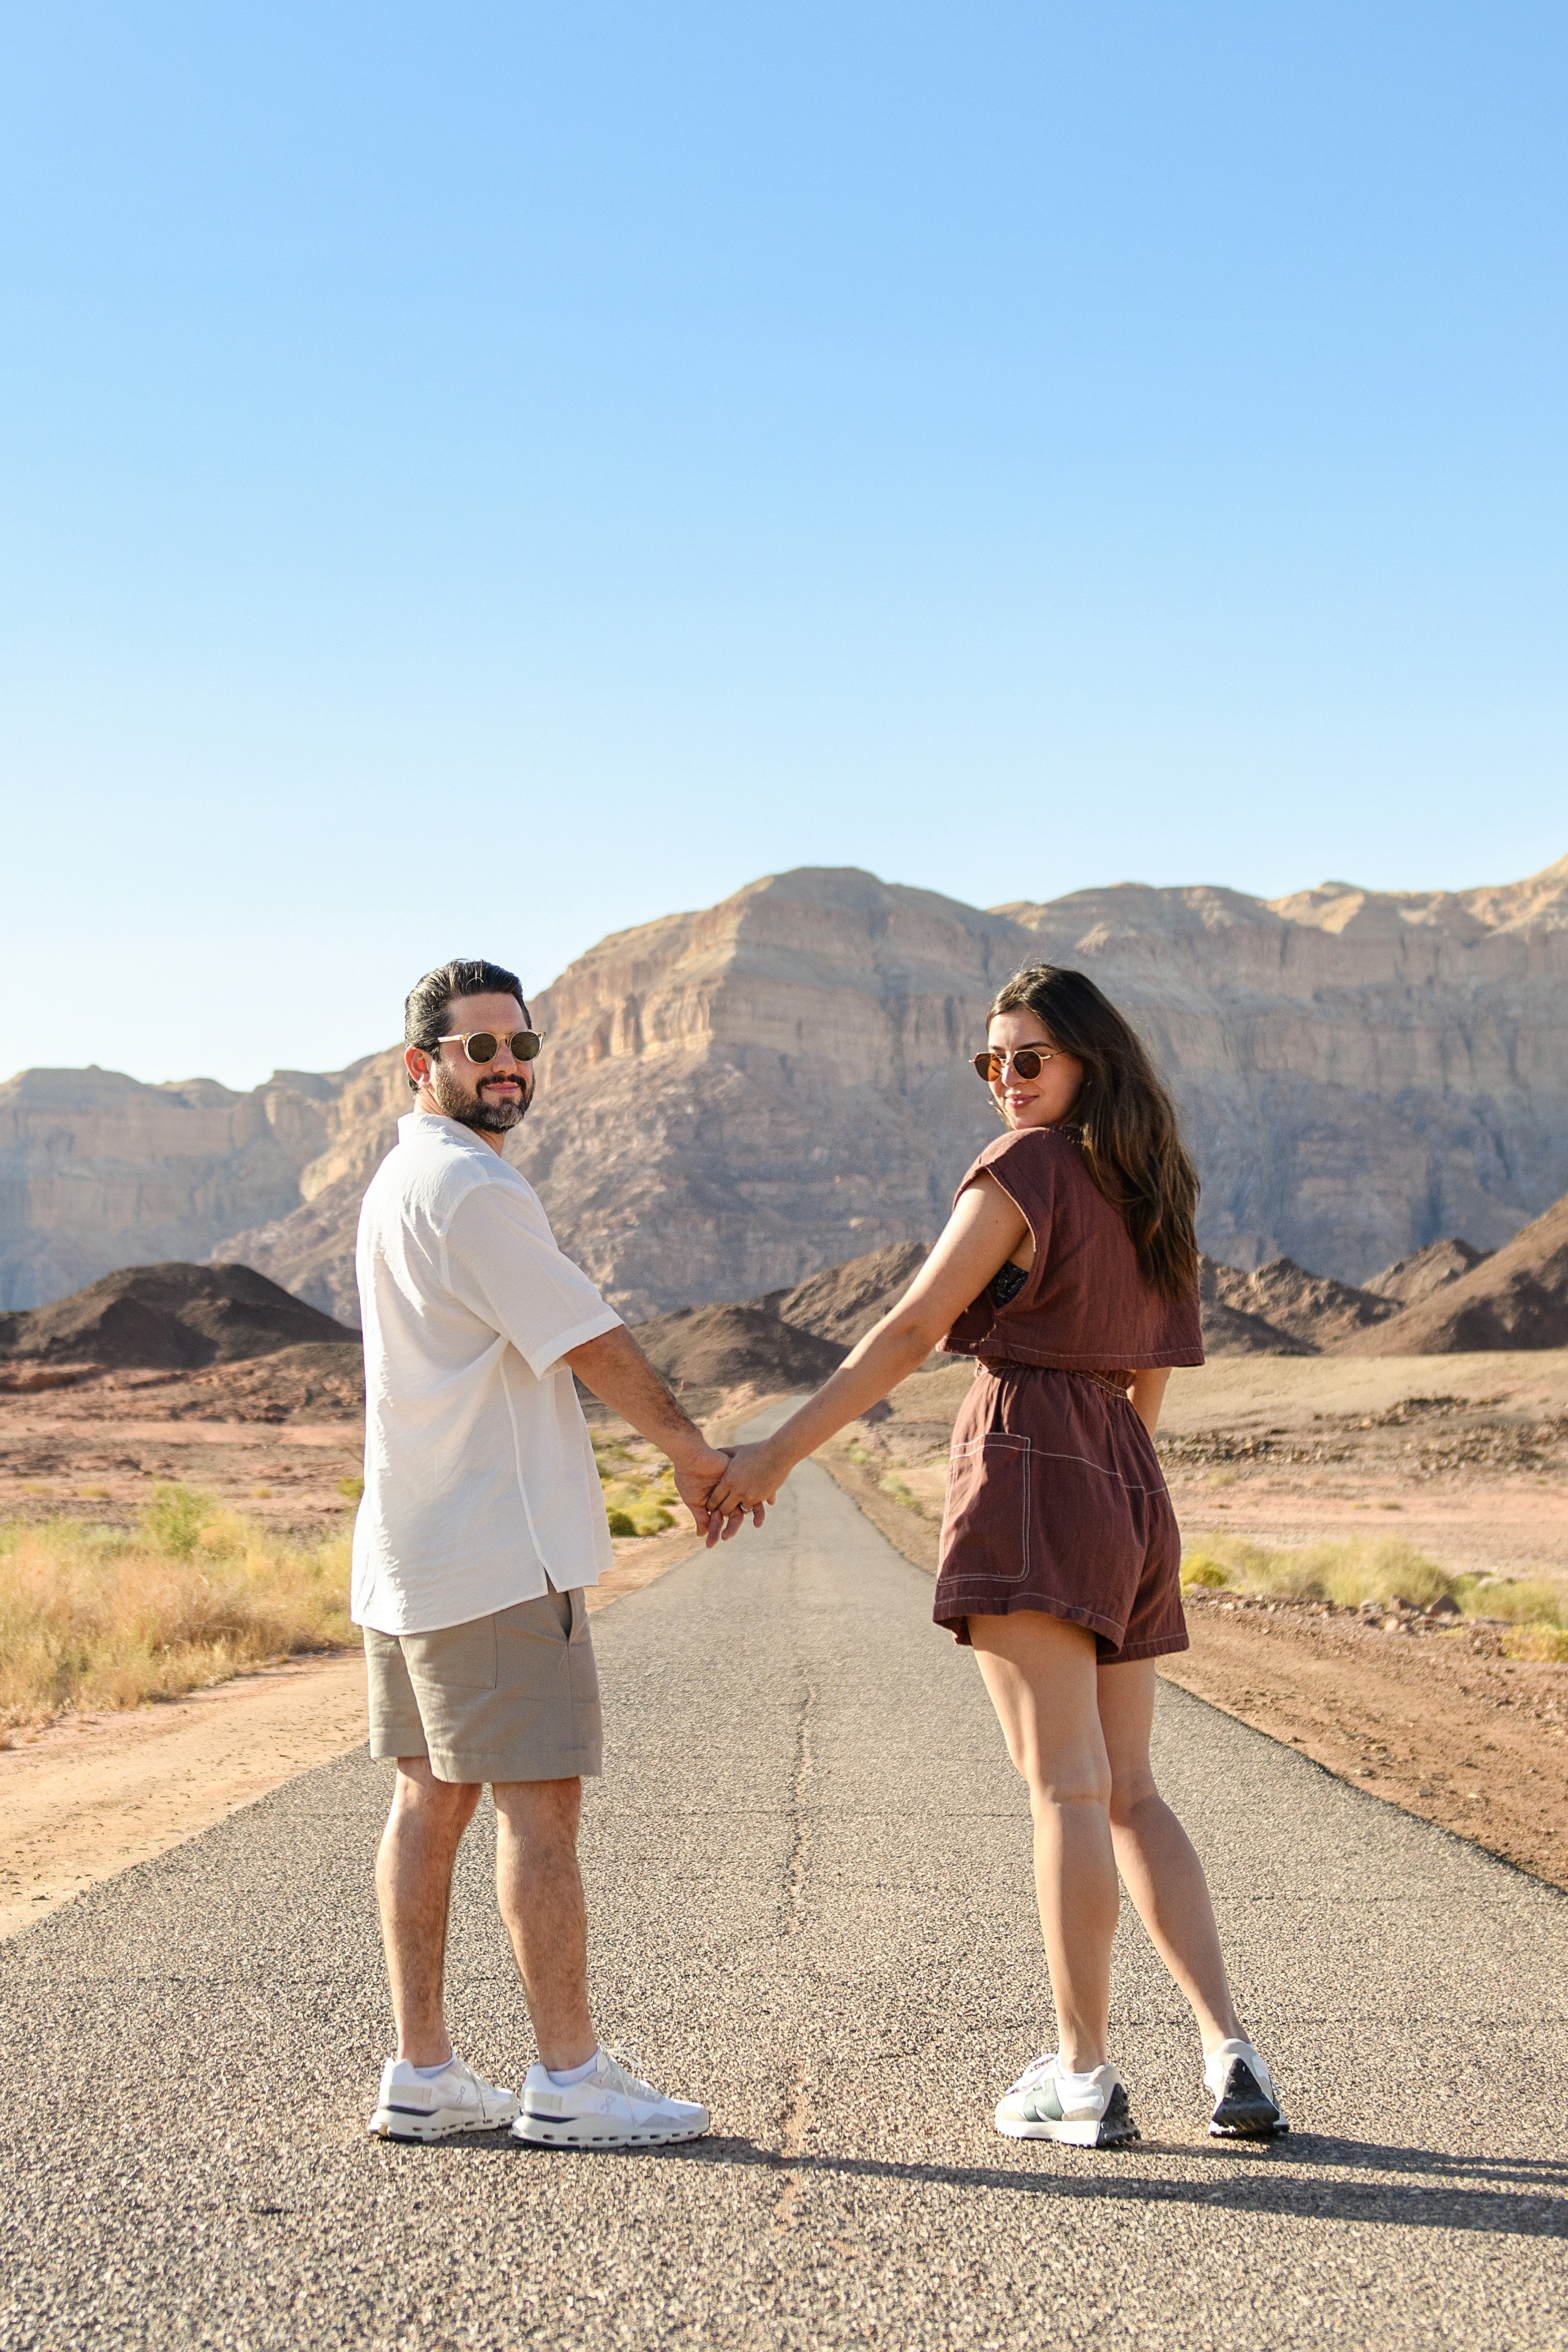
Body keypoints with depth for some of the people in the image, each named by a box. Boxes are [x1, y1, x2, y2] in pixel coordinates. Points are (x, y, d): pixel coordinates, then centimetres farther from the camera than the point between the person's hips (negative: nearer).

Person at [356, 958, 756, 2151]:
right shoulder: (469, 1186, -15)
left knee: (432, 1799, 10)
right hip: (498, 1555, -10)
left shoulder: (402, 1180, 18)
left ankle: (423, 2074, 15)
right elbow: (588, 1341, -12)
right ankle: (569, 2078, 1)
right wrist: (694, 1448, 1)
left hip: (413, 1551, 10)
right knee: (540, 1804, -4)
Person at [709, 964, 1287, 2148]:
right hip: (1127, 1492, 8)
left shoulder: (1027, 1166, -6)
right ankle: (1232, 2056, 3)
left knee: (1068, 1783, -8)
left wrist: (780, 1450, -8)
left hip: (1030, 1467, -8)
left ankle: (1084, 2076, -6)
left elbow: (913, 1329, -10)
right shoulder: (1149, 1185, 17)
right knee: (1131, 1792, 10)